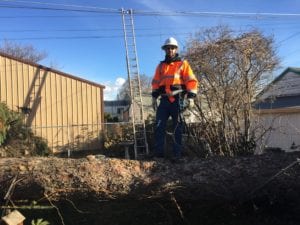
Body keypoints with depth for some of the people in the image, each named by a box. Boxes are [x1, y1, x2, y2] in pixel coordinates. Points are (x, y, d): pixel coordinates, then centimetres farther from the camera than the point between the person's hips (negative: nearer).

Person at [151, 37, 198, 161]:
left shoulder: (183, 64, 6)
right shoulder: (161, 66, 18)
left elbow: (191, 81, -1)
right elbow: (155, 82, 18)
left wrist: (191, 97, -11)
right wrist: (154, 97, 9)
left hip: (177, 100, -3)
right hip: (164, 100, 4)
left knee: (177, 128, 1)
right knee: (159, 126, -2)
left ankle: (177, 154, 6)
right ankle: (158, 152, 4)